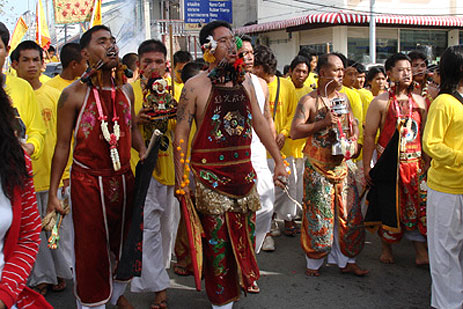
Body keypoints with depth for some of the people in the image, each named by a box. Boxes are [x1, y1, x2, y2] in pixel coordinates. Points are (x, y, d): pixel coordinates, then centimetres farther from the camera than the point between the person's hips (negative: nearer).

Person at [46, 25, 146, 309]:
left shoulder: (126, 90, 5)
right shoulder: (74, 94, -10)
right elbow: (63, 144, -6)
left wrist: (143, 151, -2)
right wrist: (53, 193, -7)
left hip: (123, 178, 5)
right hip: (88, 181, -5)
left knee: (123, 243, 17)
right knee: (91, 250, 6)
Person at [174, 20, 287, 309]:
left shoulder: (245, 81, 8)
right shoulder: (196, 85, -7)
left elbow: (260, 123, 14)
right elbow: (181, 132, -7)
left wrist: (279, 160, 12)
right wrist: (180, 179, -11)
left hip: (244, 171, 5)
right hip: (210, 174, -5)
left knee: (245, 234, 16)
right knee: (217, 240, 4)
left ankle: (241, 283, 37)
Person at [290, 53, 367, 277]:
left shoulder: (343, 98, 9)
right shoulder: (309, 101, -10)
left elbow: (353, 124, 21)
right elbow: (295, 131, -18)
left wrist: (353, 140, 1)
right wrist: (323, 123, -25)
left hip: (341, 164, 6)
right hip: (317, 167, -6)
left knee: (349, 213, 8)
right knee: (318, 216, 2)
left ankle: (346, 261, 22)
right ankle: (313, 262, 20)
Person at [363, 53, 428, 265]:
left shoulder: (419, 101, 7)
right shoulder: (380, 102, -5)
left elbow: (425, 134, 13)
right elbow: (369, 136, -6)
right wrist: (366, 167, -10)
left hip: (414, 162, 3)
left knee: (419, 206, 3)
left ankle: (421, 252, 13)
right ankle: (386, 248, 25)